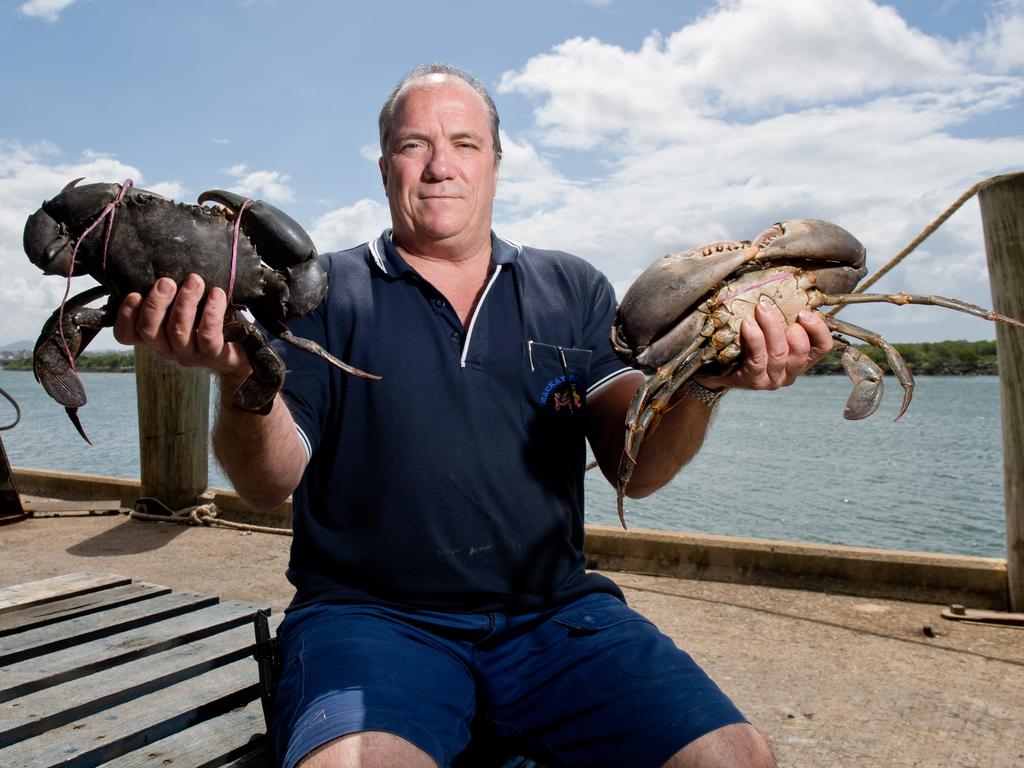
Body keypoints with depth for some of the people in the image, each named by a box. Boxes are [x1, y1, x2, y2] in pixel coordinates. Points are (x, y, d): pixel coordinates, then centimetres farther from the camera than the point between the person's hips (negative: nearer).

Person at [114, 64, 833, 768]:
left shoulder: (573, 289, 10)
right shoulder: (326, 291, 5)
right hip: (370, 612, -2)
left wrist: (701, 384, -20)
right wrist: (244, 377, -24)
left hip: (554, 612, 3)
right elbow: (270, 486, -3)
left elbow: (635, 466, 1)